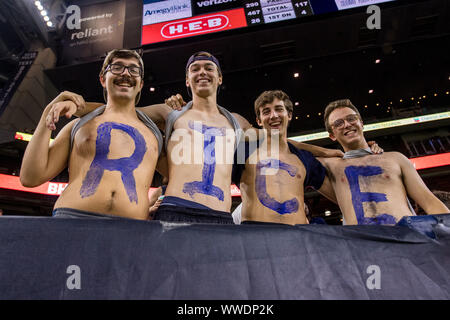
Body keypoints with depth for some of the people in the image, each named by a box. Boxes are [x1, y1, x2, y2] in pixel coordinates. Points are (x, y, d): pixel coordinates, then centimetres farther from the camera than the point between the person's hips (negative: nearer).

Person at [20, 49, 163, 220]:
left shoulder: (153, 131, 19)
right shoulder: (78, 125, 19)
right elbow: (30, 177, 12)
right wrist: (49, 113, 11)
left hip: (131, 226, 1)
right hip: (72, 214, 0)